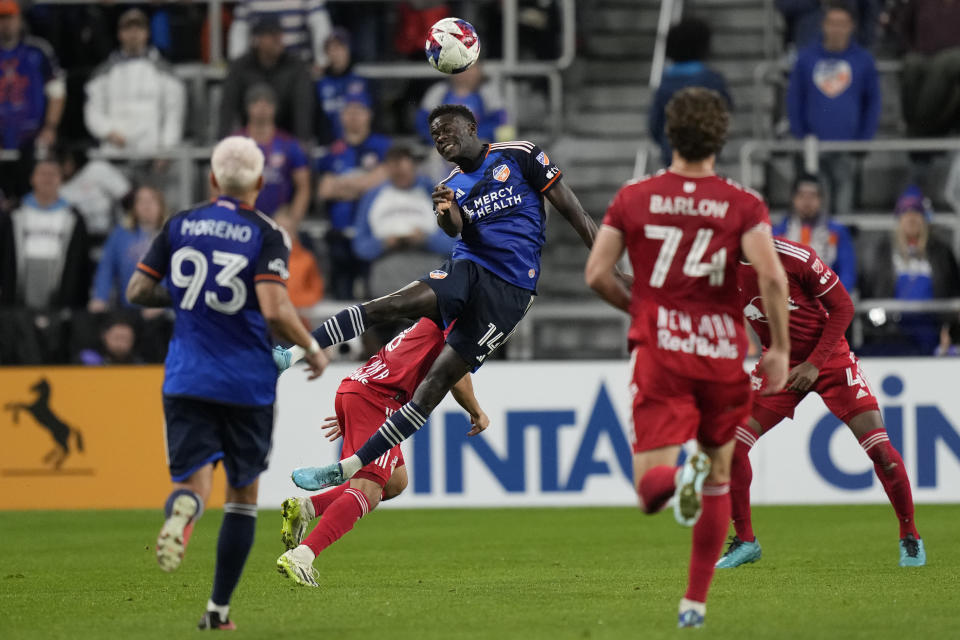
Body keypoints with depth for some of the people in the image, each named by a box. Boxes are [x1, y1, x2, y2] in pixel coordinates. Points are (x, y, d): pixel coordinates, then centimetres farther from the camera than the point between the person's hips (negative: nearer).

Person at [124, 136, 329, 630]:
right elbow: (275, 311, -18)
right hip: (247, 383, -2)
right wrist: (312, 349, -2)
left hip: (187, 380, 2)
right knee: (243, 494, 13)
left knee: (192, 480, 1)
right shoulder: (266, 234, -7)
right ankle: (218, 608, 14)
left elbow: (137, 291, 6)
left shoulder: (180, 225, 4)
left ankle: (183, 509, -38)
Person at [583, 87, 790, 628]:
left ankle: (677, 474, -43)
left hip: (660, 350, -1)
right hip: (725, 353, 1)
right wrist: (780, 349, -3)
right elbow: (771, 276, -13)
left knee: (650, 489, -6)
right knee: (720, 477, 19)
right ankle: (696, 600, 19)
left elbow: (597, 274, 1)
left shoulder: (634, 198, 4)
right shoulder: (743, 204, 0)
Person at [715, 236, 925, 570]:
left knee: (878, 446, -12)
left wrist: (815, 364, -18)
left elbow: (843, 307, -14)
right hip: (780, 363, 4)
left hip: (830, 357, -4)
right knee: (732, 442, -11)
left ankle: (910, 537, 7)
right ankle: (744, 540, 5)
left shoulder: (794, 257, -22)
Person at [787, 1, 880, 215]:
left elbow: (873, 102, 9)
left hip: (848, 147, -1)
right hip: (813, 146, 1)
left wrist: (864, 139, 1)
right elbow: (794, 99, 10)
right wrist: (800, 135, 1)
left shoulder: (863, 59, 4)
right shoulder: (807, 58, 5)